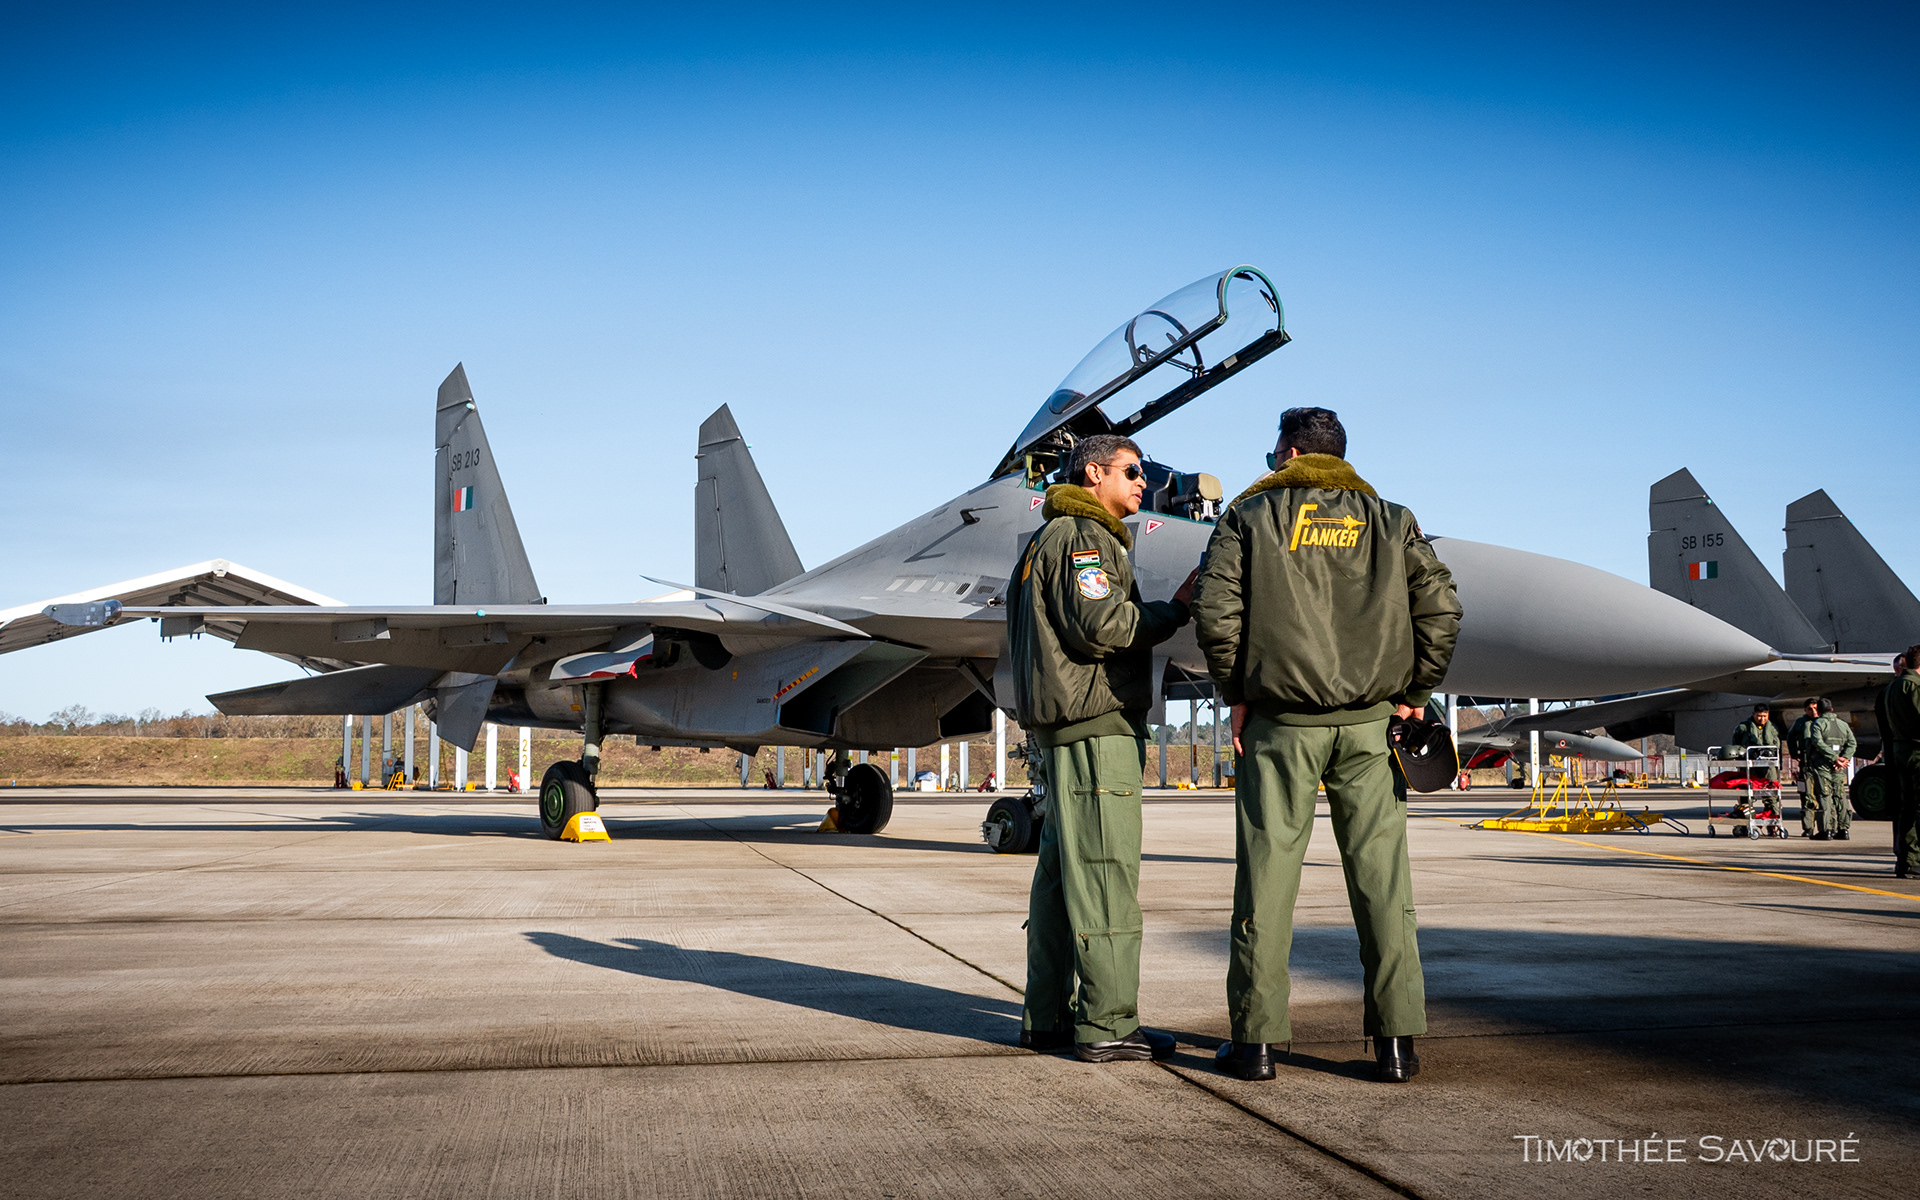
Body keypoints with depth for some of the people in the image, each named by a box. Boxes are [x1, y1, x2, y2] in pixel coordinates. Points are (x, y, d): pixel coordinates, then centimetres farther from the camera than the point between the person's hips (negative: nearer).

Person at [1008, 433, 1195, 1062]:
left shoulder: (1047, 538, 25)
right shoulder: (1082, 536, -8)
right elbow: (1098, 625, -19)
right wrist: (1177, 608, -10)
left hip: (1062, 726, 11)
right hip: (1095, 725, -11)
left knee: (1061, 870, 11)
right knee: (1104, 873, -10)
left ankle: (1046, 1015, 16)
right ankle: (1108, 1024, -9)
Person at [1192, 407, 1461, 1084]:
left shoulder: (1249, 516, 5)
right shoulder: (1390, 520, 12)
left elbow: (1216, 611, -6)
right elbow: (1439, 608, 3)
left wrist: (1237, 693, 3)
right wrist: (1413, 692, 10)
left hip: (1279, 721, -2)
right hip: (1366, 721, 2)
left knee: (1267, 872, 2)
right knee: (1380, 875, 4)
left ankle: (1255, 1039, 5)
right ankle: (1396, 1041, 4)